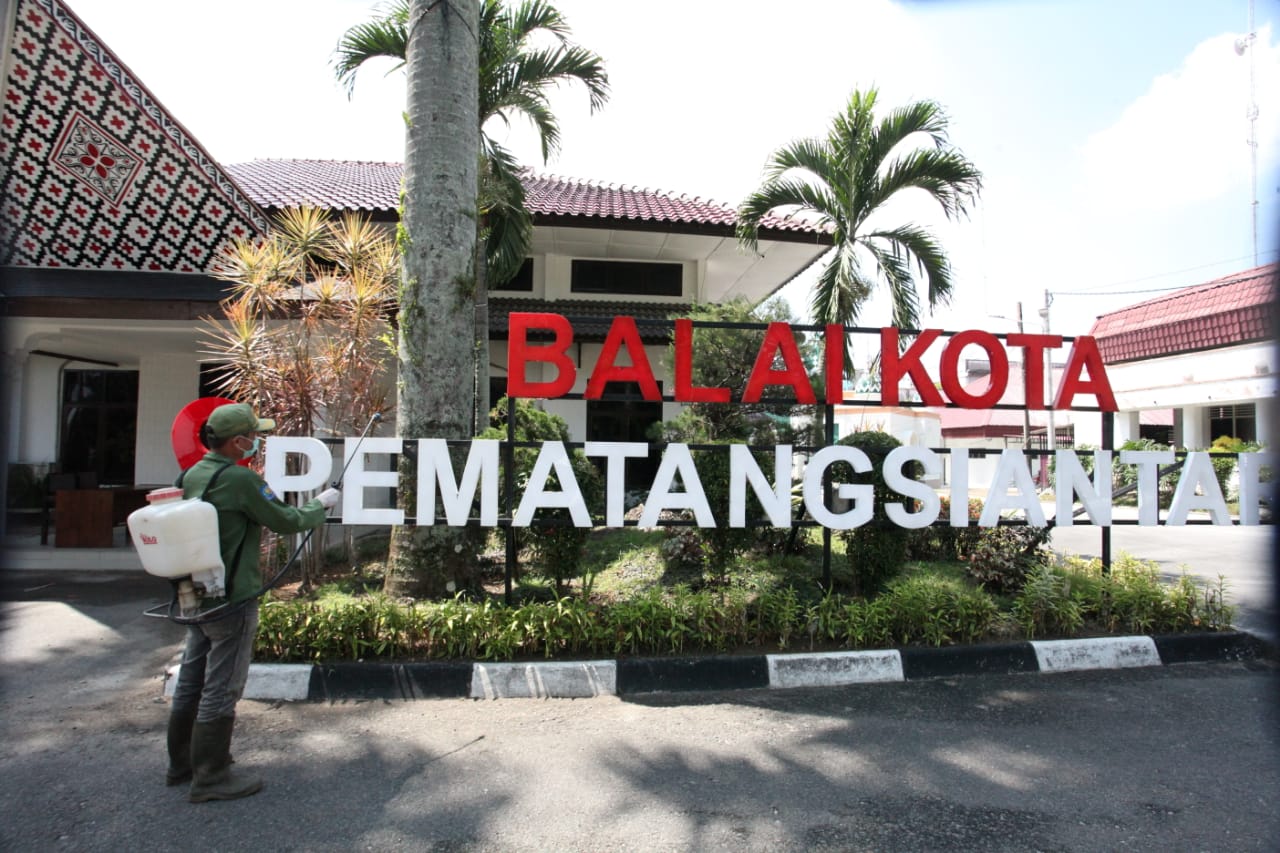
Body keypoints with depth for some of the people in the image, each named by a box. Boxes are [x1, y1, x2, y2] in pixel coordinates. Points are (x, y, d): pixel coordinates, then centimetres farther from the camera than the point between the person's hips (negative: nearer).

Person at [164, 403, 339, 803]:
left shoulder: (192, 475, 6)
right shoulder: (240, 478, -20)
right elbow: (287, 521, -15)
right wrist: (320, 504, 3)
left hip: (197, 596, 9)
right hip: (231, 600, -9)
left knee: (191, 681, 19)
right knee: (221, 688, 2)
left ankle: (181, 762, 33)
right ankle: (211, 777, 12)